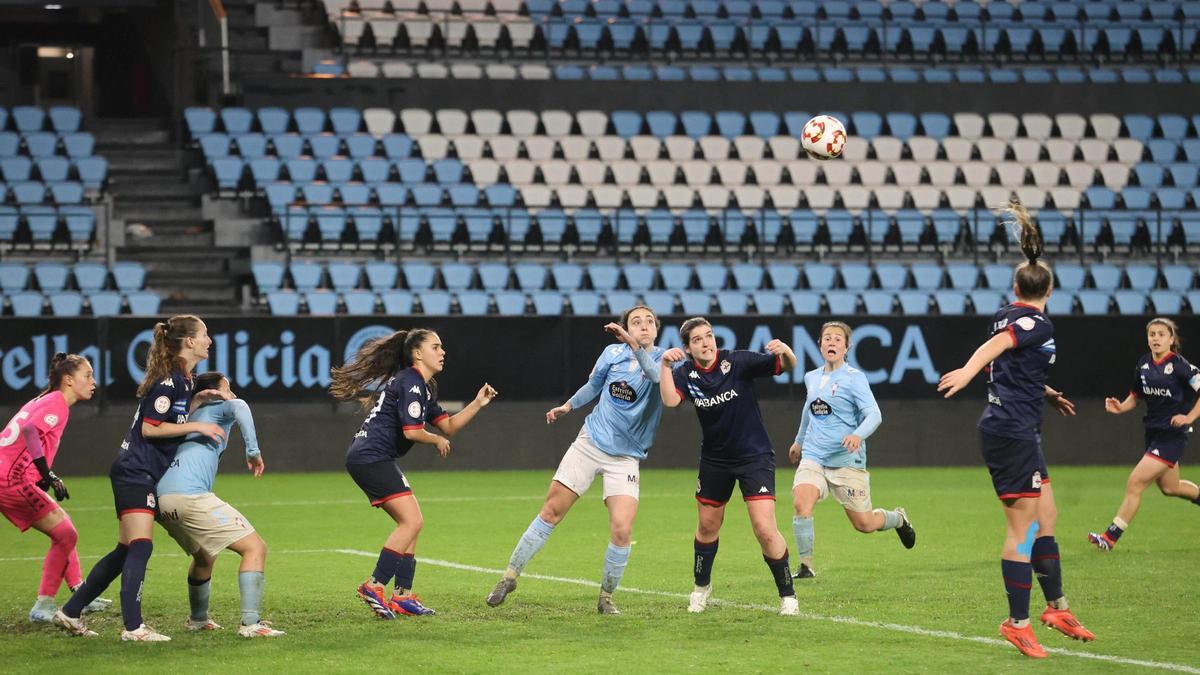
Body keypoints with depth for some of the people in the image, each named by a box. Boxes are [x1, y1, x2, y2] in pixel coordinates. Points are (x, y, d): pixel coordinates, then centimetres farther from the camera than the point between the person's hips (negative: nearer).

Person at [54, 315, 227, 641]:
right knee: (140, 546, -16)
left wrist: (198, 400, 7)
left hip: (144, 476, 10)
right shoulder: (169, 379, -16)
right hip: (135, 472, -10)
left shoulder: (181, 378, 13)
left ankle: (70, 613, 16)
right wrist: (197, 427, -16)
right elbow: (149, 428, -18)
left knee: (127, 551, 11)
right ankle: (133, 627, -20)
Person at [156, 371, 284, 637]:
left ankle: (198, 619, 48)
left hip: (161, 500, 9)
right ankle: (250, 623, -16)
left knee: (204, 556, 34)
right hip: (189, 495, -9)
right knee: (255, 547, -6)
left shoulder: (189, 417, 33)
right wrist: (253, 450, -11)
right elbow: (240, 406, -10)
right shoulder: (217, 407, 13)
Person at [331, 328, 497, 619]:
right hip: (372, 458, -11)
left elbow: (448, 426, 20)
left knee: (410, 523, 11)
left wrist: (477, 404, 8)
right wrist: (438, 440, 0)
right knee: (412, 521, -14)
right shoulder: (411, 383, -12)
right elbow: (411, 431, -19)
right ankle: (375, 586, -15)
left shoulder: (423, 387, 20)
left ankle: (403, 595, 11)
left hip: (369, 459, 11)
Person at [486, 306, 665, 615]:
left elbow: (659, 376, -32)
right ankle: (510, 576, 14)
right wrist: (568, 406, 31)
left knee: (622, 530, -15)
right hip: (589, 443, 2)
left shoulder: (663, 359, -7)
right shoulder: (613, 353, 1)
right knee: (551, 511, 0)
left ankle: (606, 597, 7)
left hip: (625, 458, -2)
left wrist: (634, 345, -43)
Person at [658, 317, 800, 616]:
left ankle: (787, 596, 1)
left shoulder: (737, 362, -16)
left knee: (765, 529, -15)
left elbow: (785, 367, -20)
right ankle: (701, 586, 42)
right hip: (714, 459, 4)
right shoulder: (686, 373, -7)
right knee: (708, 525, 17)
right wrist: (665, 364, -37)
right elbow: (670, 400, -26)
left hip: (754, 456, -4)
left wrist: (785, 352, -42)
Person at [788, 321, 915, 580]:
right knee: (801, 503, -23)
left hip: (847, 461, -4)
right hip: (813, 457, 4)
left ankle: (898, 519, 37)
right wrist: (799, 441, 41)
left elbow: (874, 415, -16)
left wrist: (858, 435, -36)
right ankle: (805, 565, -13)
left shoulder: (854, 377, -8)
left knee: (863, 523, 2)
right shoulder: (811, 378, 10)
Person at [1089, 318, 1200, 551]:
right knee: (1169, 487, 21)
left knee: (1135, 482, -13)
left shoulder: (1179, 365, -15)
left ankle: (1110, 537, -11)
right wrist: (1121, 407, -3)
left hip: (1172, 435, -8)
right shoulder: (1144, 364, 4)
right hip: (1153, 432, 8)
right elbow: (1136, 395, 16)